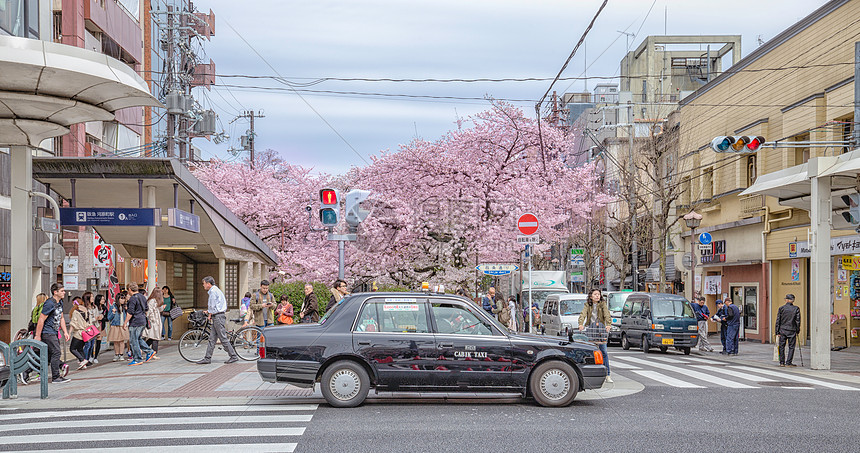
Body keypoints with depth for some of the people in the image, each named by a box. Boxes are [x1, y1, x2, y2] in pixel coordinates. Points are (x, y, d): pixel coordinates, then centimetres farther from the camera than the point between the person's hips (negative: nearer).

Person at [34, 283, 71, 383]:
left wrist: (65, 332, 13)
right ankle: (56, 377, -8)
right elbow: (41, 320, -18)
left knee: (49, 354, 11)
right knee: (56, 352, -11)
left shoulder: (60, 303, 11)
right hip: (47, 332, -9)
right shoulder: (49, 304, -18)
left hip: (55, 332, 9)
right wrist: (37, 336, -17)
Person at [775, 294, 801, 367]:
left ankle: (782, 362, 10)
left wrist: (777, 332, 3)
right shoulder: (796, 309, -2)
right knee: (791, 347, 5)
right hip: (792, 330, -1)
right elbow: (798, 321, -2)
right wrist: (797, 330, 8)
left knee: (781, 346, 9)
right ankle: (788, 363, 1)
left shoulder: (781, 308, -1)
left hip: (782, 330, 1)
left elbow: (778, 321, -1)